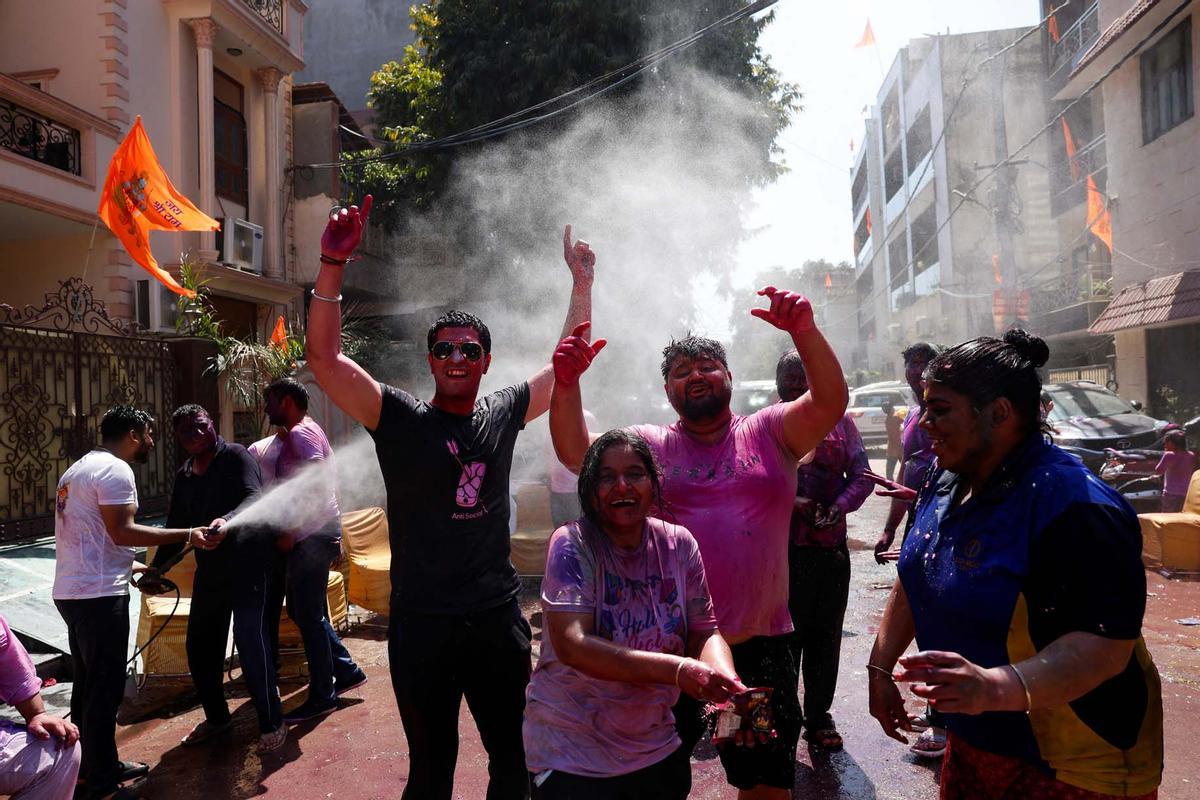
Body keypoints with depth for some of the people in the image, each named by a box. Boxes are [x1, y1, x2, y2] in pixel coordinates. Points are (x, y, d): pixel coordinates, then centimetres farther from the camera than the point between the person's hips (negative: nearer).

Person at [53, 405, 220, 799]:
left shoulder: (79, 468, 19)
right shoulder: (115, 470, -13)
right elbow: (122, 531, -22)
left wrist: (137, 568, 25)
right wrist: (189, 535, -21)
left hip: (71, 590, 10)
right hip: (99, 594, -10)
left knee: (87, 685, 17)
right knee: (105, 689, -2)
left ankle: (93, 767, 28)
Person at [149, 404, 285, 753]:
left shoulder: (235, 457, -9)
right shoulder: (184, 475, 13)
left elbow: (254, 499, -25)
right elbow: (176, 527, 18)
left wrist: (227, 521, -45)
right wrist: (156, 567, 9)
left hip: (247, 564, -7)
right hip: (209, 568, 7)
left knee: (250, 640, -11)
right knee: (199, 646, 11)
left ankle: (272, 723, 3)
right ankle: (216, 717, 31)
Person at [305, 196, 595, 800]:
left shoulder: (504, 414, 4)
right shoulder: (400, 419, -4)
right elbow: (324, 356, -13)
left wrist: (582, 282, 11)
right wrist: (333, 263, -22)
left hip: (498, 618, 3)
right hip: (422, 624, -3)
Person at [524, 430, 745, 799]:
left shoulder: (679, 544, -4)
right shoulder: (572, 545, -16)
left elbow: (705, 633, -1)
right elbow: (572, 646, -27)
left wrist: (729, 686, -23)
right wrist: (678, 670, -34)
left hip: (657, 747, 5)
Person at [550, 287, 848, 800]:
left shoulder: (769, 433, 3)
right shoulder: (649, 445, 3)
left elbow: (830, 403, -13)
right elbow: (576, 453, -9)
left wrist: (804, 332, -28)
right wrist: (566, 383, -25)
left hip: (759, 643, 1)